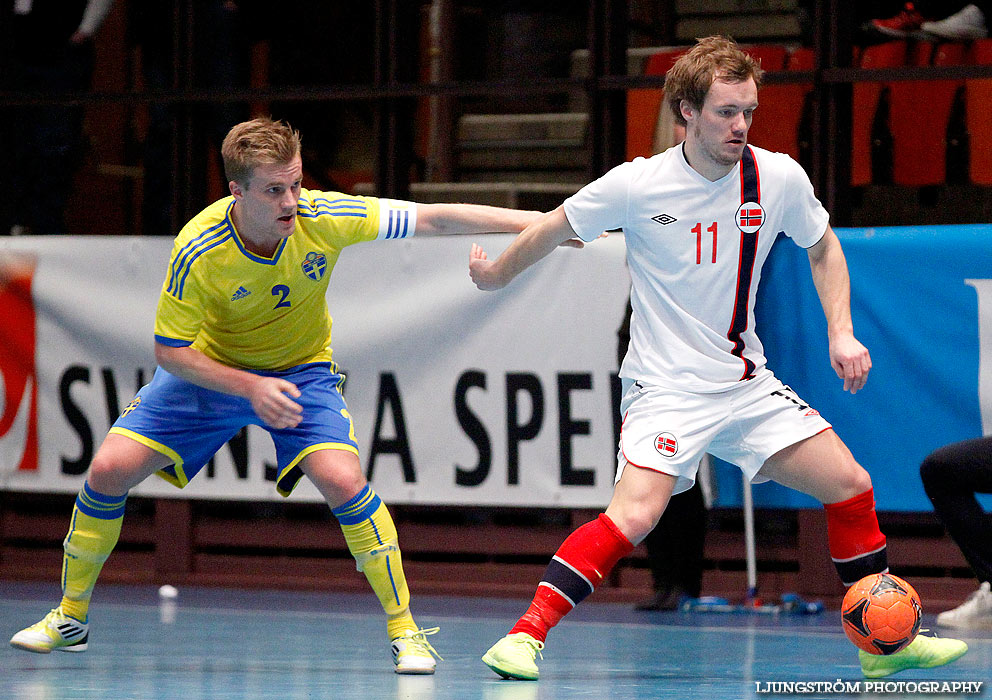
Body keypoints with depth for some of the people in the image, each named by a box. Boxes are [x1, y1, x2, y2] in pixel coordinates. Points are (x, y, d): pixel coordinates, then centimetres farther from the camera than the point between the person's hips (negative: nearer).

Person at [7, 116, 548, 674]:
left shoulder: (322, 218, -28)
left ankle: (404, 628, -12)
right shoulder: (198, 251, -30)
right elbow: (170, 352, -20)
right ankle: (71, 616, 14)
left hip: (301, 371, 0)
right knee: (110, 469, -9)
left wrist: (530, 221, -29)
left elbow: (432, 218, -24)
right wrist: (249, 386, -31)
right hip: (211, 370, 0)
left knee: (342, 480, -26)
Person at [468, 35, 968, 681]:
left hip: (746, 381, 5)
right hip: (665, 384, -5)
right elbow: (553, 229, 3)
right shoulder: (638, 186, -14)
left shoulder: (779, 178, -5)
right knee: (635, 514, -26)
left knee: (851, 486, -1)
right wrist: (496, 275, 15)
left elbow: (823, 246, 14)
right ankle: (525, 634, -17)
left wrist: (841, 332, 3)